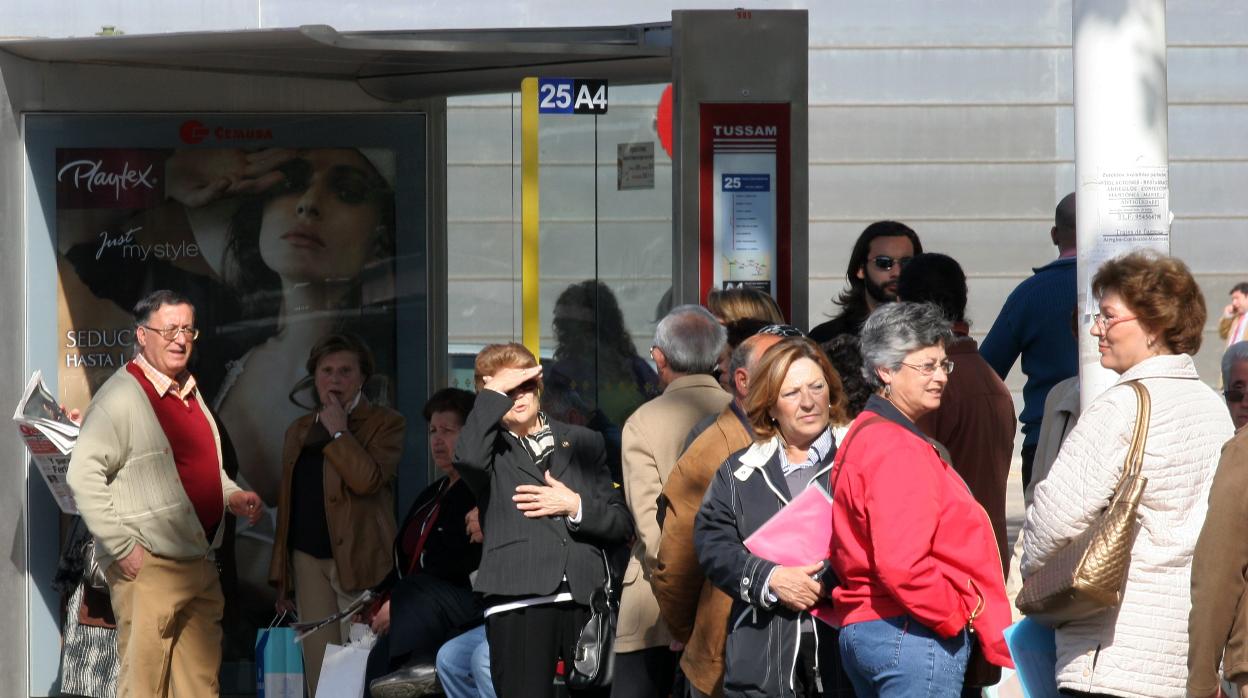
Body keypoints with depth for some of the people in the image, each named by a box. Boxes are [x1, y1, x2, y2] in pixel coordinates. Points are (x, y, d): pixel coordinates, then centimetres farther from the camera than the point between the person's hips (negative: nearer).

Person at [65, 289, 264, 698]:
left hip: (200, 565, 9)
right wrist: (122, 548, -19)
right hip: (148, 567, -8)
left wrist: (231, 496, 11)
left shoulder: (189, 392, 17)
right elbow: (82, 475, -17)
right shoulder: (121, 396, -11)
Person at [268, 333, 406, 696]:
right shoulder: (298, 430, 20)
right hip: (308, 562, 5)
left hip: (359, 561, -5)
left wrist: (338, 431, -8)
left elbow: (368, 479, -16)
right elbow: (286, 503, 20)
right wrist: (281, 573, 16)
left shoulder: (386, 424, 2)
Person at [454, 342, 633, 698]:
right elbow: (467, 458, -16)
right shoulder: (491, 451, 12)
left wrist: (576, 507, -2)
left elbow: (622, 522, 16)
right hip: (518, 604, -3)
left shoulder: (584, 442, 20)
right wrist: (495, 392, -6)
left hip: (586, 600, 3)